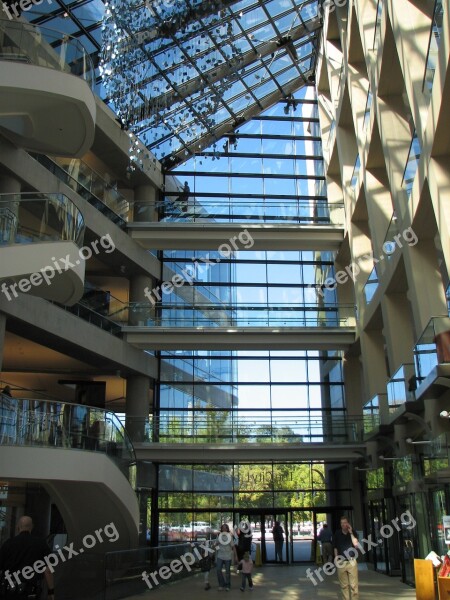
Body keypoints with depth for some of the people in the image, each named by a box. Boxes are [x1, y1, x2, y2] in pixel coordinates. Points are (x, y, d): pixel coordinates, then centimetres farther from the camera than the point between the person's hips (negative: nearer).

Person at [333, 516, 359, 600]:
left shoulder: (353, 533, 3)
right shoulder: (337, 534, 4)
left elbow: (356, 545, -12)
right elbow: (335, 548, 10)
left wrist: (351, 533, -13)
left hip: (352, 562, -1)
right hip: (341, 562, 1)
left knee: (354, 585, -4)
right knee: (344, 585, 5)